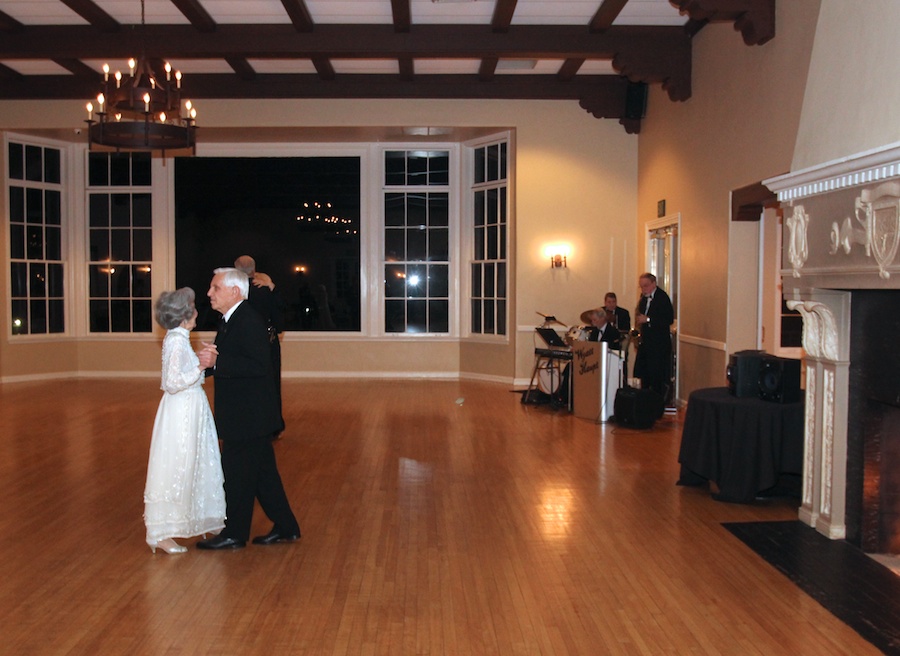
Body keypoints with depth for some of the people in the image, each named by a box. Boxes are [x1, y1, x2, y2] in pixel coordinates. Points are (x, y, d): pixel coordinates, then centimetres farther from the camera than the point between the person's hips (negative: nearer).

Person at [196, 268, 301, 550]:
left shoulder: (249, 321, -19)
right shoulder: (230, 320, 13)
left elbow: (260, 365, -27)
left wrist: (217, 362, -27)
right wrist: (209, 362, -3)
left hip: (247, 417, -10)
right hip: (248, 416, 10)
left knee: (237, 474, 3)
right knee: (263, 472, 16)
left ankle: (234, 534, 17)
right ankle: (285, 527, 26)